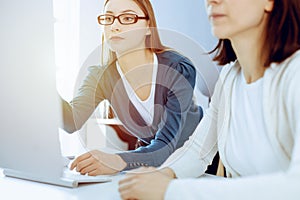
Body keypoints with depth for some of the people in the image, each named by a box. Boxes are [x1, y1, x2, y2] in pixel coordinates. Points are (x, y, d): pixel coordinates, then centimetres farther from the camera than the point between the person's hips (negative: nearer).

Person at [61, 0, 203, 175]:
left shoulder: (179, 69, -26)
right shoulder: (101, 77, -14)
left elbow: (166, 145, -33)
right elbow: (73, 122, -31)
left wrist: (119, 161, -53)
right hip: (148, 152, 5)